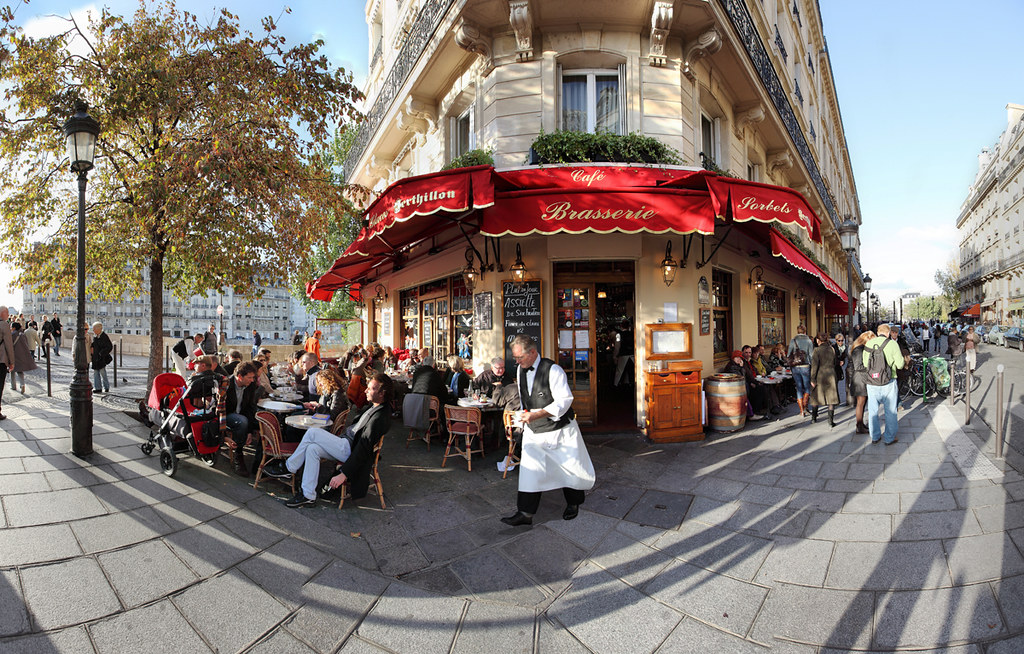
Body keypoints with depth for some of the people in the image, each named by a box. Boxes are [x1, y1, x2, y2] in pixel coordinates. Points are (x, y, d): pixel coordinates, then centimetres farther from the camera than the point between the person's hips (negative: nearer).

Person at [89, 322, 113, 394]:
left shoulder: (104, 336, -14)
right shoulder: (95, 336, 9)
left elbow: (110, 347, -14)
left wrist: (101, 353, -15)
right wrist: (91, 347, 3)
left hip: (101, 358, -8)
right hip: (95, 358, 8)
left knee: (102, 372, -1)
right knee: (95, 372, 8)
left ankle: (106, 387, 11)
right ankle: (97, 388, 13)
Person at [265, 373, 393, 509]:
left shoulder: (380, 417, -25)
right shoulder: (373, 405, 6)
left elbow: (364, 448, -27)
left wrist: (344, 474, -27)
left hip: (350, 449, -9)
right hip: (347, 443, 9)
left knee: (313, 432, -15)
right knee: (312, 448, -8)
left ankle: (288, 468, 1)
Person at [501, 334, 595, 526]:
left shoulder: (553, 370, -20)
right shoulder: (520, 370, 2)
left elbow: (564, 401, -24)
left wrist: (536, 415, -30)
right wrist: (524, 414, 9)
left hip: (560, 429, -5)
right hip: (533, 430, 5)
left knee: (570, 467, 10)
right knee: (529, 470, 0)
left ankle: (573, 503, 33)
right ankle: (525, 513, 5)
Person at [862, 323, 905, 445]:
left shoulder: (868, 343, 0)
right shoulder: (892, 344, -9)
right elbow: (900, 364, -7)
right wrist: (904, 361, 15)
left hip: (872, 382, 3)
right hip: (888, 383, -2)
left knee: (872, 410, 13)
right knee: (890, 411, 10)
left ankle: (874, 436, 23)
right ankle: (890, 438, 18)